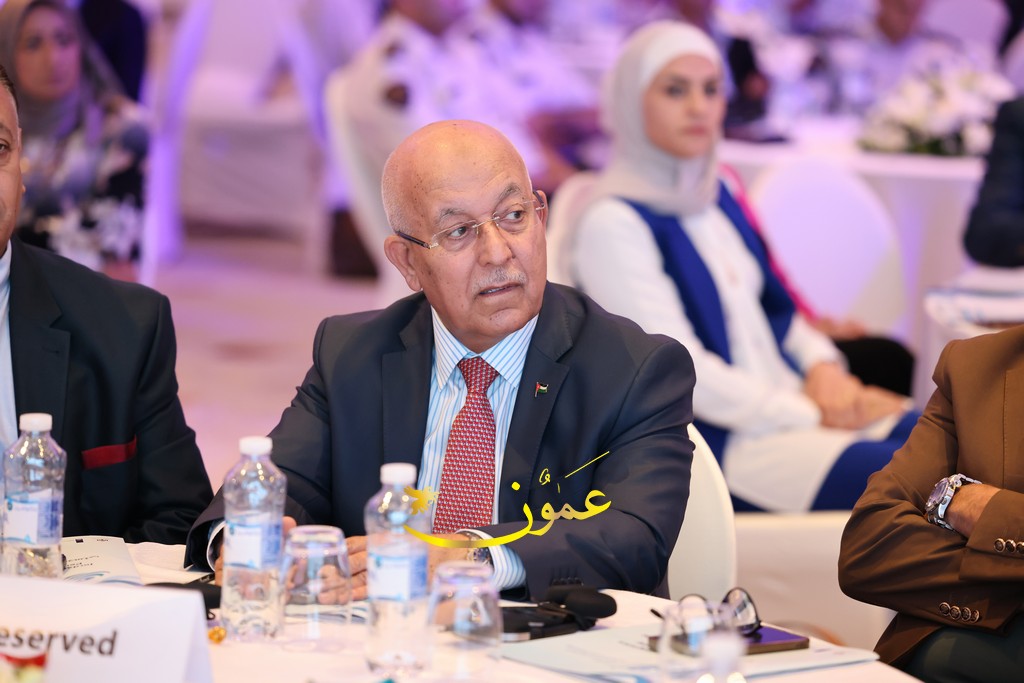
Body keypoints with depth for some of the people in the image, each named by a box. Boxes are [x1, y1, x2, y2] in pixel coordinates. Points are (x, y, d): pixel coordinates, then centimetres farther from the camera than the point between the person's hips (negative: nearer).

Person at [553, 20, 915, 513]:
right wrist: (813, 415, -15)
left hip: (789, 406, 8)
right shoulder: (612, 225, -12)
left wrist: (823, 366, 1)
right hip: (716, 445, -8)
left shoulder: (714, 193, 14)